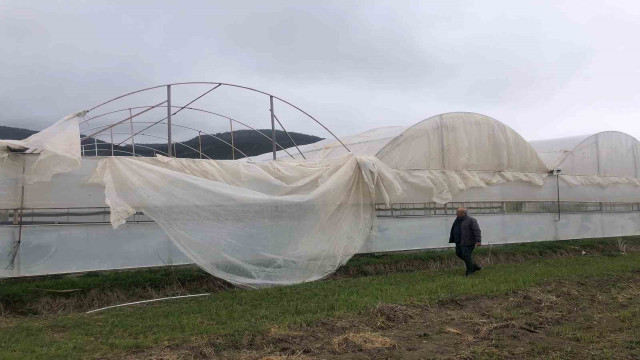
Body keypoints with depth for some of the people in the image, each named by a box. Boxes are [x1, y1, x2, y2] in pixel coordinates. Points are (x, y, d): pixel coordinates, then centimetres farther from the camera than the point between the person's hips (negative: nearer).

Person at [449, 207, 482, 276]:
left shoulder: (471, 220, -12)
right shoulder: (457, 220, 13)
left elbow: (477, 231, -17)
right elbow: (453, 231, 21)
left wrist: (478, 241, -25)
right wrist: (452, 239, 23)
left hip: (467, 242, -9)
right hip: (459, 242, 9)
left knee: (466, 256, -8)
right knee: (459, 254, 11)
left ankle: (469, 271, 9)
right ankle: (474, 266, 23)